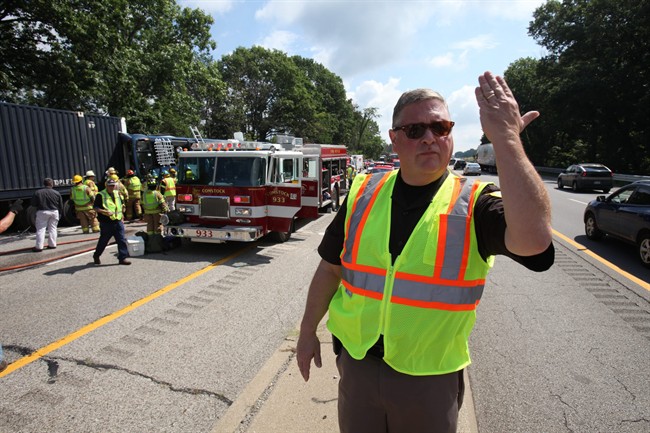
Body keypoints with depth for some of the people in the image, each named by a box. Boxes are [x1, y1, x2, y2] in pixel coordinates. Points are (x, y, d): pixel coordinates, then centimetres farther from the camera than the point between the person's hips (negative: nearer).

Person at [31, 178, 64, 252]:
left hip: (42, 212, -1)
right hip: (54, 212, 2)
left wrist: (40, 205, 18)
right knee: (52, 228, 10)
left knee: (40, 229, 2)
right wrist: (60, 213, 15)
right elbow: (61, 205, 3)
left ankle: (39, 246, 0)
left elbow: (33, 204, -1)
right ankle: (52, 244, 11)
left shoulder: (38, 193, -6)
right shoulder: (56, 193, -2)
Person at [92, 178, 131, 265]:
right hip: (106, 223, -5)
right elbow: (96, 208, -10)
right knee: (103, 241, 8)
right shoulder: (101, 195, -6)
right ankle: (96, 256, 30)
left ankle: (122, 258, 1)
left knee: (122, 240, -2)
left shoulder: (117, 194, 13)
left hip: (118, 221, 5)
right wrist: (105, 212, -25)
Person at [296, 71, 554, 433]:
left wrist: (506, 137, -32)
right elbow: (331, 267, 3)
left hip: (431, 379, -1)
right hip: (356, 366, 2)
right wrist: (308, 331, 8)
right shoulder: (363, 193, -4)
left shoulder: (474, 203, -12)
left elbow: (534, 240, -33)